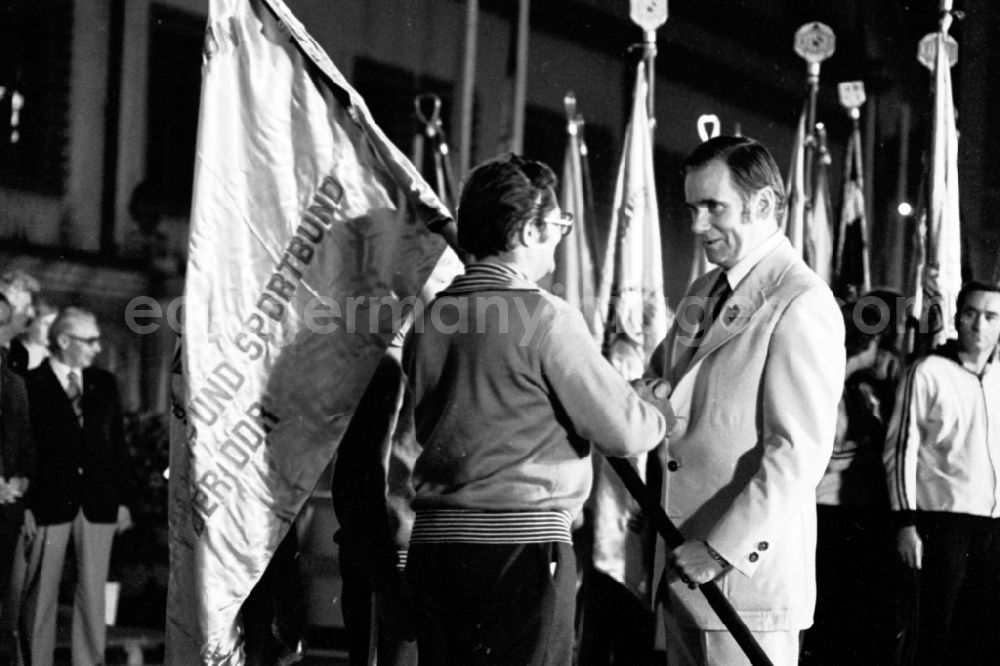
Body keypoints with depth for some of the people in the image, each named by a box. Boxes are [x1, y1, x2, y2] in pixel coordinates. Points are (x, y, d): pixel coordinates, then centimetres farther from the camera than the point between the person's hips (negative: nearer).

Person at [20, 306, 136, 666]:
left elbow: (119, 444, 12)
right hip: (48, 502, -4)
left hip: (99, 503, 4)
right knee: (41, 596, 2)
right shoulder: (30, 385, -3)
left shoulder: (104, 384, 11)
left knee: (93, 594, 5)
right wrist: (24, 505, -11)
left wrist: (124, 499, 7)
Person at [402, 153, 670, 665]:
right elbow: (623, 433, -9)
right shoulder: (544, 317, -10)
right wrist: (658, 410, 15)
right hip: (521, 545, -7)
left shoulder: (430, 319, 11)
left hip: (433, 540, 7)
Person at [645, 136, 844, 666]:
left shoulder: (801, 304, -11)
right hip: (683, 567, 8)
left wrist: (722, 548, -19)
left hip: (749, 570, -8)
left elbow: (799, 451, -17)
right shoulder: (701, 295, 16)